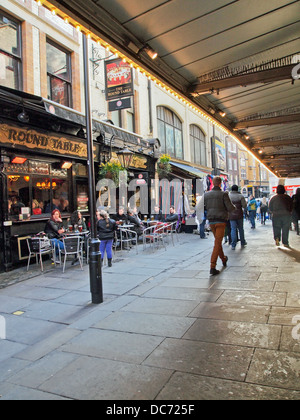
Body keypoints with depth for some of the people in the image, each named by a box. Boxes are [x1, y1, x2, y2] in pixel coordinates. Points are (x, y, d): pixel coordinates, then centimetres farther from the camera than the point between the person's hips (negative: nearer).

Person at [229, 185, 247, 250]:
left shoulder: (228, 196, -3)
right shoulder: (241, 196, -5)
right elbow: (244, 206, -8)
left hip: (231, 215, 0)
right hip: (239, 215, 0)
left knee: (233, 229, 3)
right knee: (241, 229, 14)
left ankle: (233, 245, -2)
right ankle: (242, 243, 23)